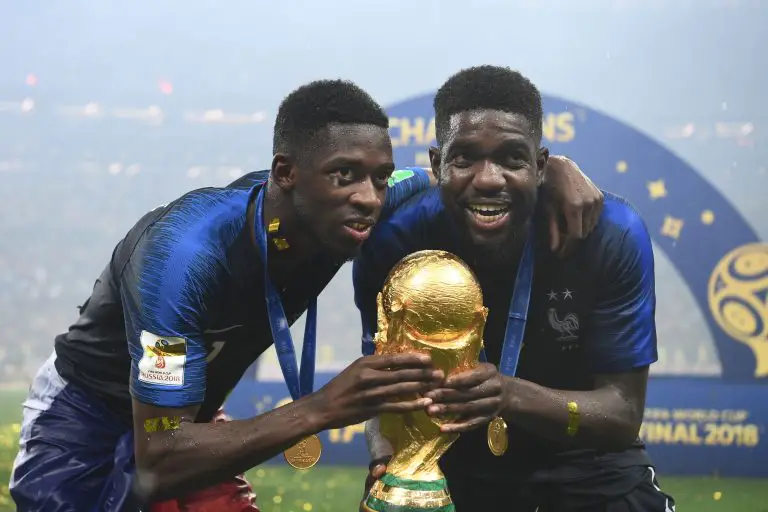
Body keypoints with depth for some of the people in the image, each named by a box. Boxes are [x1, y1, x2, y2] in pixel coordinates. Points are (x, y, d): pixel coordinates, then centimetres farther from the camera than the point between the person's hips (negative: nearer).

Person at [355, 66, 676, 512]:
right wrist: (388, 460, -36)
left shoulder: (612, 236, -24)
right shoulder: (394, 241, -22)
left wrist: (512, 395, -39)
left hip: (583, 460, 0)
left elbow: (624, 414, -21)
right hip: (454, 459, 1)